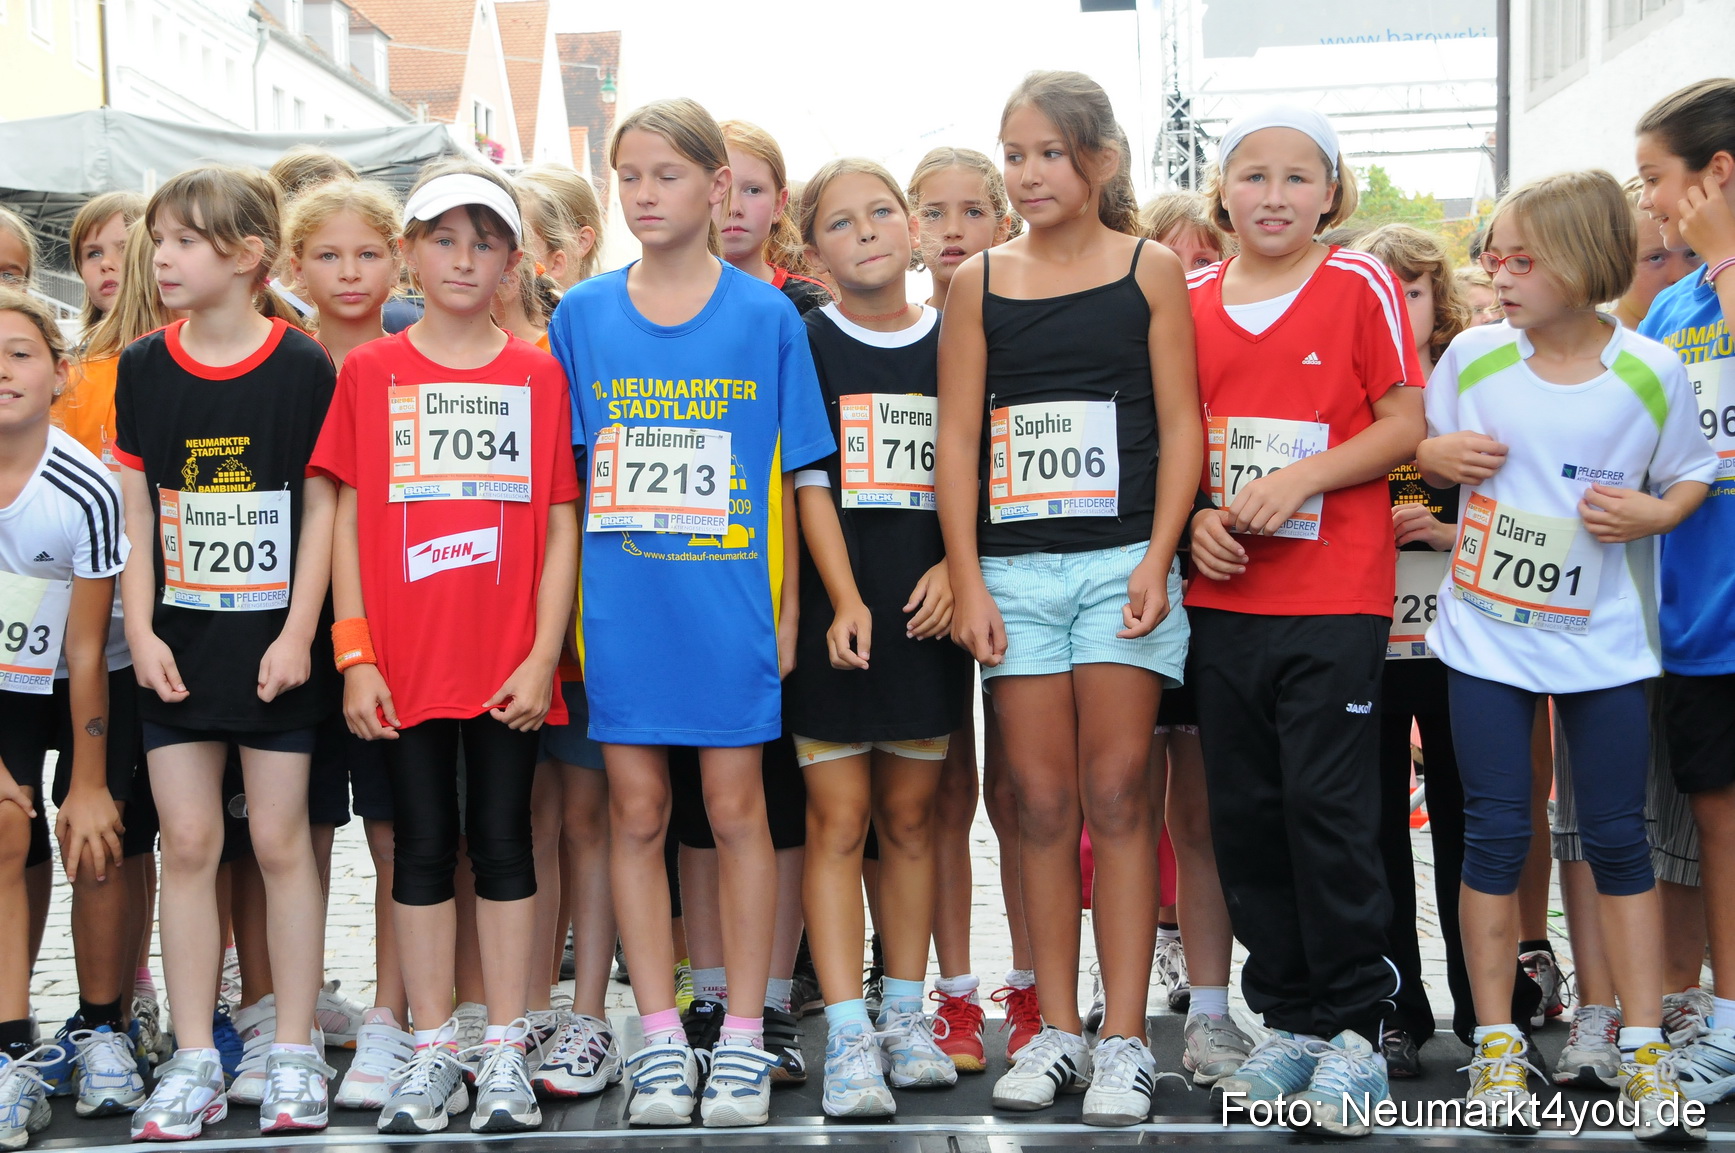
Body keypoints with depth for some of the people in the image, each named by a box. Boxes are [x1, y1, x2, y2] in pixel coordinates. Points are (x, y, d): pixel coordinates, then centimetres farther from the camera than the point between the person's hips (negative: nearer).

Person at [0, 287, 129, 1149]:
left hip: (83, 686, -1)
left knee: (96, 842, -6)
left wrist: (88, 784, -12)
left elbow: (85, 650, -16)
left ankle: (101, 1030, 13)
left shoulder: (86, 490, -22)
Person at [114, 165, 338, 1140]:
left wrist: (299, 631, -10)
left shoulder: (303, 366, -4)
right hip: (178, 643, 3)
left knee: (282, 840, 2)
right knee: (189, 843, 4)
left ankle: (295, 1052, 13)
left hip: (273, 639, -3)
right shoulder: (142, 368, 5)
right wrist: (141, 631, -1)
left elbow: (321, 508, -3)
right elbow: (138, 512, 7)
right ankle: (195, 1060, 12)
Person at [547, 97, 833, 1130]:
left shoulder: (765, 316, 0)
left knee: (735, 810, 4)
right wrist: (563, 605, 2)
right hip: (624, 606, 2)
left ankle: (742, 1039, 14)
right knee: (638, 813, 6)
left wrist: (788, 608, 0)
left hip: (730, 602, -2)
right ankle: (661, 1038, 16)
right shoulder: (583, 316, 5)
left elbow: (790, 475, 2)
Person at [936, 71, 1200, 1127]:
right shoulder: (979, 282, 9)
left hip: (1122, 559, -2)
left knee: (1116, 794, -3)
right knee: (1043, 802, 4)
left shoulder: (1151, 269, 5)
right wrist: (967, 582, 0)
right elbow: (957, 438, 7)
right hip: (1014, 567, 2)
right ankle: (1059, 1031, 13)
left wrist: (1157, 560, -9)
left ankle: (1125, 1040, 3)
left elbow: (1180, 423, 1)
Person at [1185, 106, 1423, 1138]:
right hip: (1224, 595, 5)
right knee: (1244, 811, 7)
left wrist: (1298, 480, -16)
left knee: (1328, 806, -6)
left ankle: (1355, 1032, 6)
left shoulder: (1360, 286, -1)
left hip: (1337, 596, -4)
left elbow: (1404, 427, -4)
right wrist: (1195, 517, -3)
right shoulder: (1191, 300, 10)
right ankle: (1290, 1022, 20)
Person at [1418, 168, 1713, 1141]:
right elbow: (1425, 450, 11)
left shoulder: (1653, 373, -6)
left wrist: (1650, 514, -14)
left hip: (1604, 640, 0)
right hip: (1485, 633, 1)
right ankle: (1498, 1043, 15)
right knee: (1497, 834, 3)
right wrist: (1436, 456, -11)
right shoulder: (1474, 357, -3)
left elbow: (1691, 476, 6)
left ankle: (1645, 1049, 14)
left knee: (1618, 838, 4)